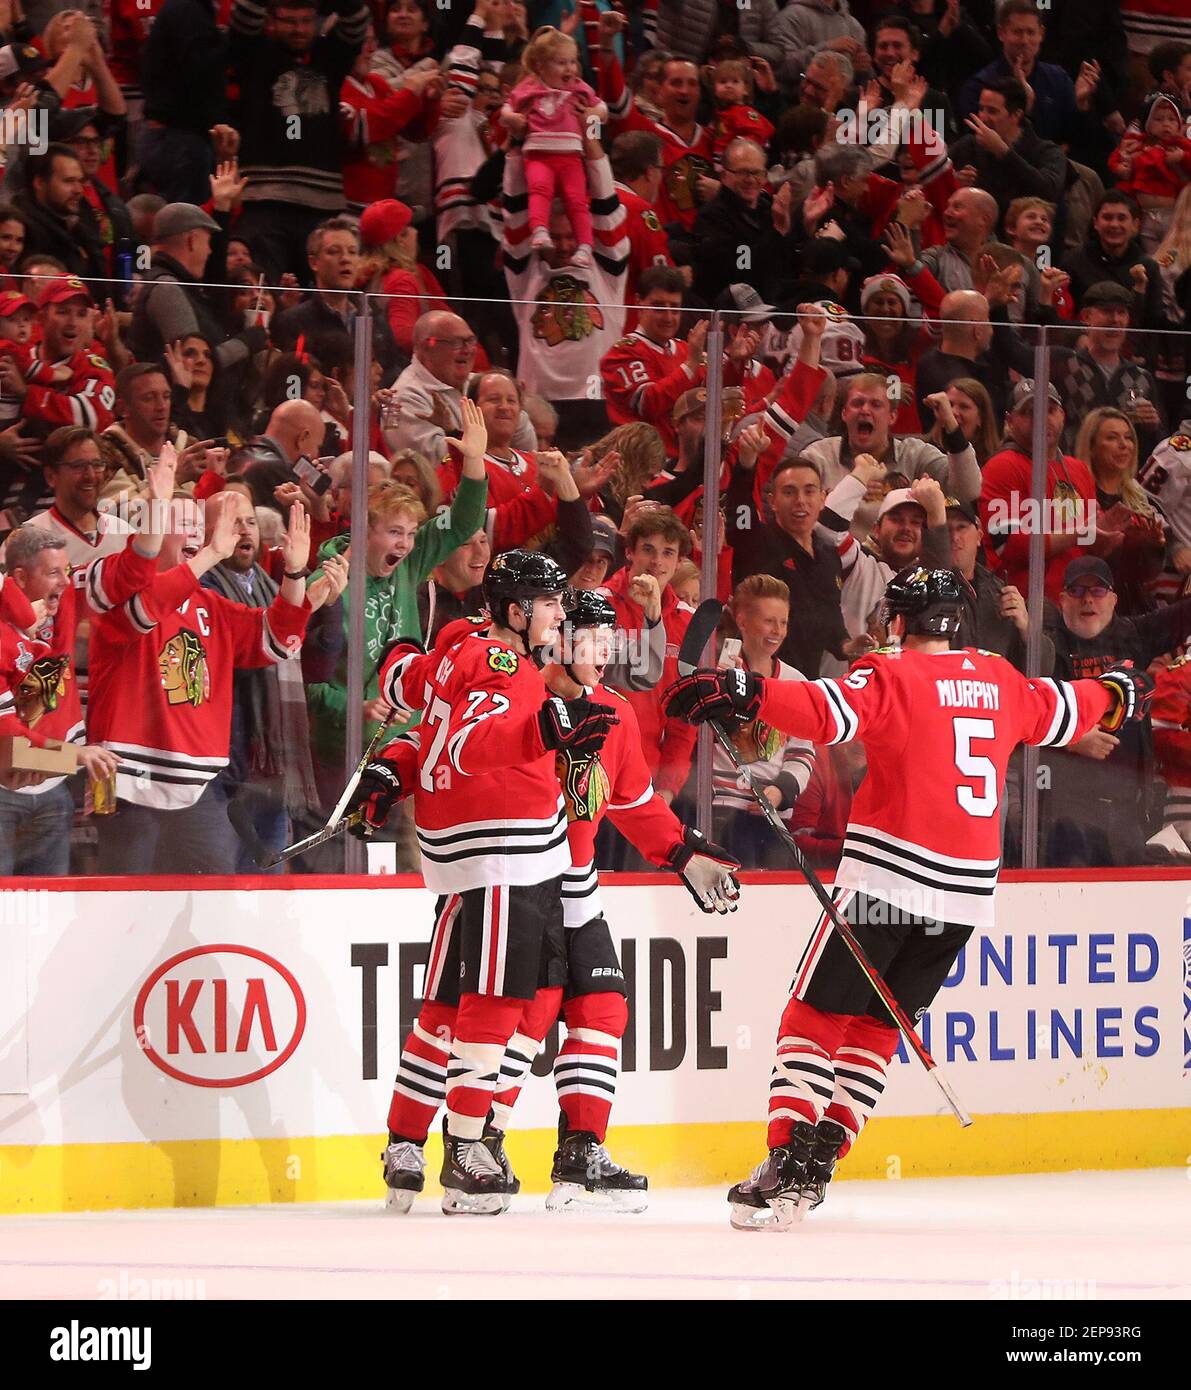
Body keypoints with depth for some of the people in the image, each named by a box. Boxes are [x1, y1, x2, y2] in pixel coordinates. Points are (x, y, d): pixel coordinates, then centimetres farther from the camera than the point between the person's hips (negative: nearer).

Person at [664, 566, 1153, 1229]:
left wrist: (743, 694, -31)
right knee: (876, 1025, 15)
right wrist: (1119, 694, 50)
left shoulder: (894, 675, -6)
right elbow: (1061, 714, 29)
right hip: (969, 887, 6)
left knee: (817, 1013, -2)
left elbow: (830, 710, -25)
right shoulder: (1001, 680, 12)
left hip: (888, 874, -6)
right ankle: (816, 1165, 9)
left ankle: (788, 1166, -14)